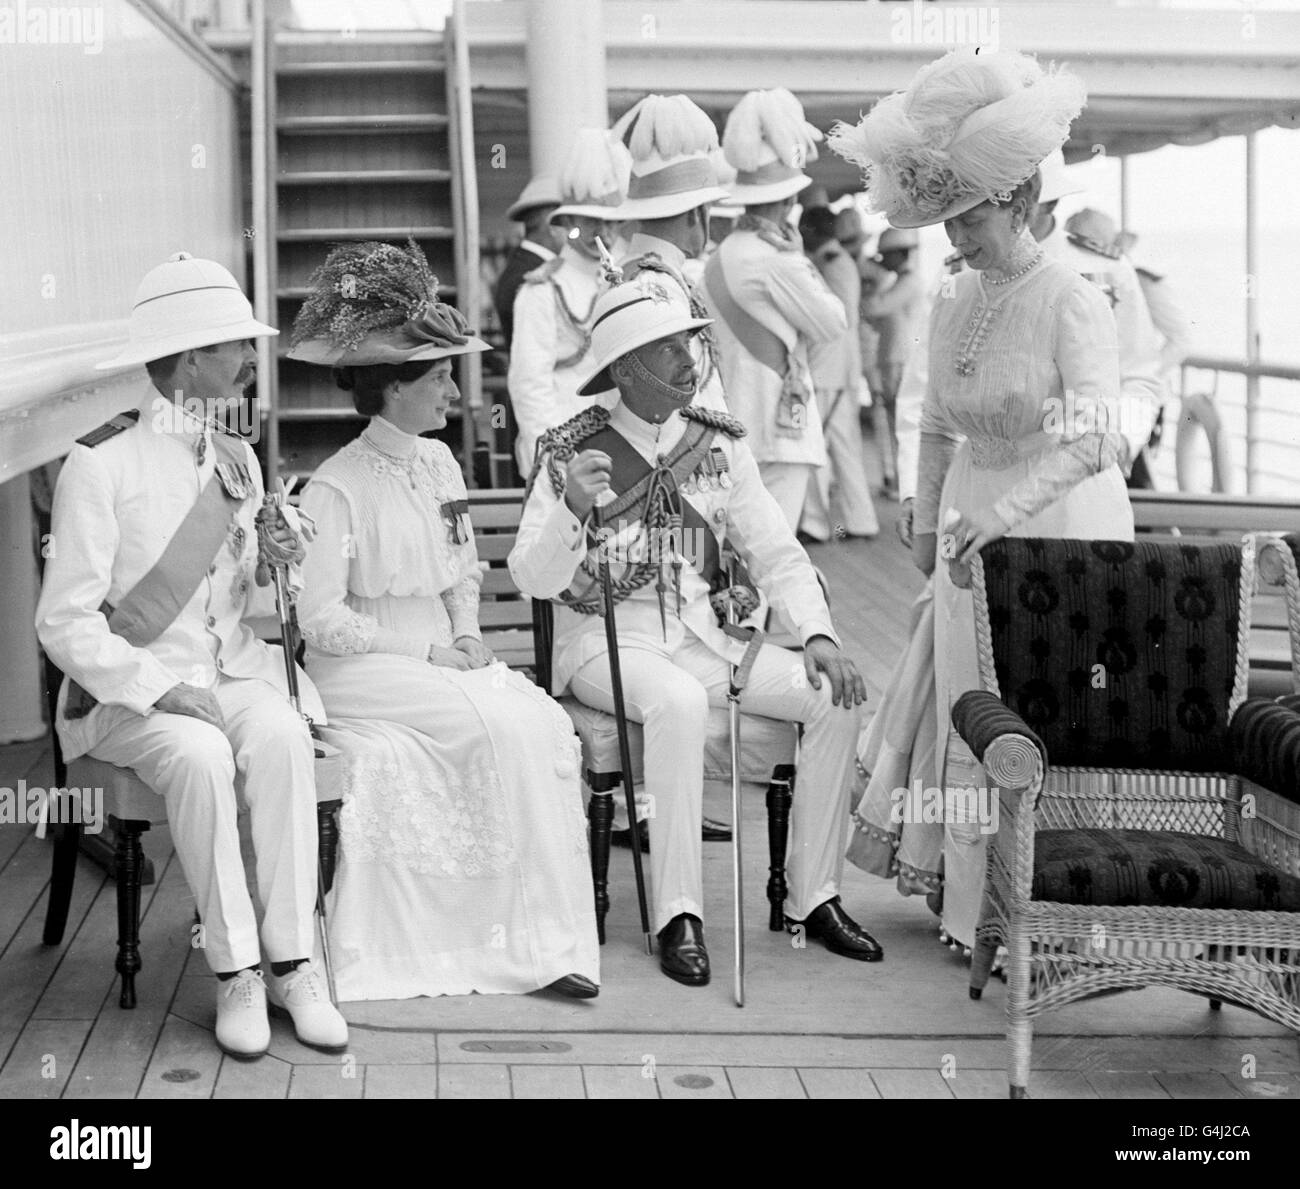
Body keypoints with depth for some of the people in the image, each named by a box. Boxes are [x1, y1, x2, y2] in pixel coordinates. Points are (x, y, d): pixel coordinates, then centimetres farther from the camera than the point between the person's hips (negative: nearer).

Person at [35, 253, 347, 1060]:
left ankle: (292, 961, -24)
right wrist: (161, 691, -21)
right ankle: (236, 971, -21)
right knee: (201, 756, -33)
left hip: (233, 673, 4)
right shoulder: (101, 464, -9)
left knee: (282, 737, -28)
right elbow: (66, 621, -12)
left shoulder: (236, 461, 10)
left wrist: (278, 564, -7)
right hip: (128, 689, -4)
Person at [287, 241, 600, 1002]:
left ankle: (551, 932, -17)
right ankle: (533, 943, -17)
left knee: (547, 722, -20)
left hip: (443, 653, 7)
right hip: (362, 668, -6)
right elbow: (321, 619, -14)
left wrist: (469, 634, 1)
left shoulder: (440, 464, 11)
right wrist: (427, 653, -14)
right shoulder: (337, 488, -12)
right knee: (502, 724, -26)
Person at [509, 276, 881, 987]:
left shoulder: (718, 443, 6)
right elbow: (533, 580, -13)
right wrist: (572, 508, -32)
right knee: (679, 702, -37)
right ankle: (678, 918, -29)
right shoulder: (572, 453, -6)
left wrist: (818, 634, -10)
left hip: (703, 636, 5)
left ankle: (812, 898, -4)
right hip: (607, 642, -5)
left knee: (835, 695, -15)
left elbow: (775, 551, 6)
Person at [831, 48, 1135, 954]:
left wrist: (997, 517, -37)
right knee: (964, 700, 10)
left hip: (1063, 516, -7)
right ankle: (969, 894, 24)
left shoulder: (1073, 303, -17)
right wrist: (928, 516, 16)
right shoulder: (956, 302, 4)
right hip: (976, 516, 7)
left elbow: (1091, 440, -29)